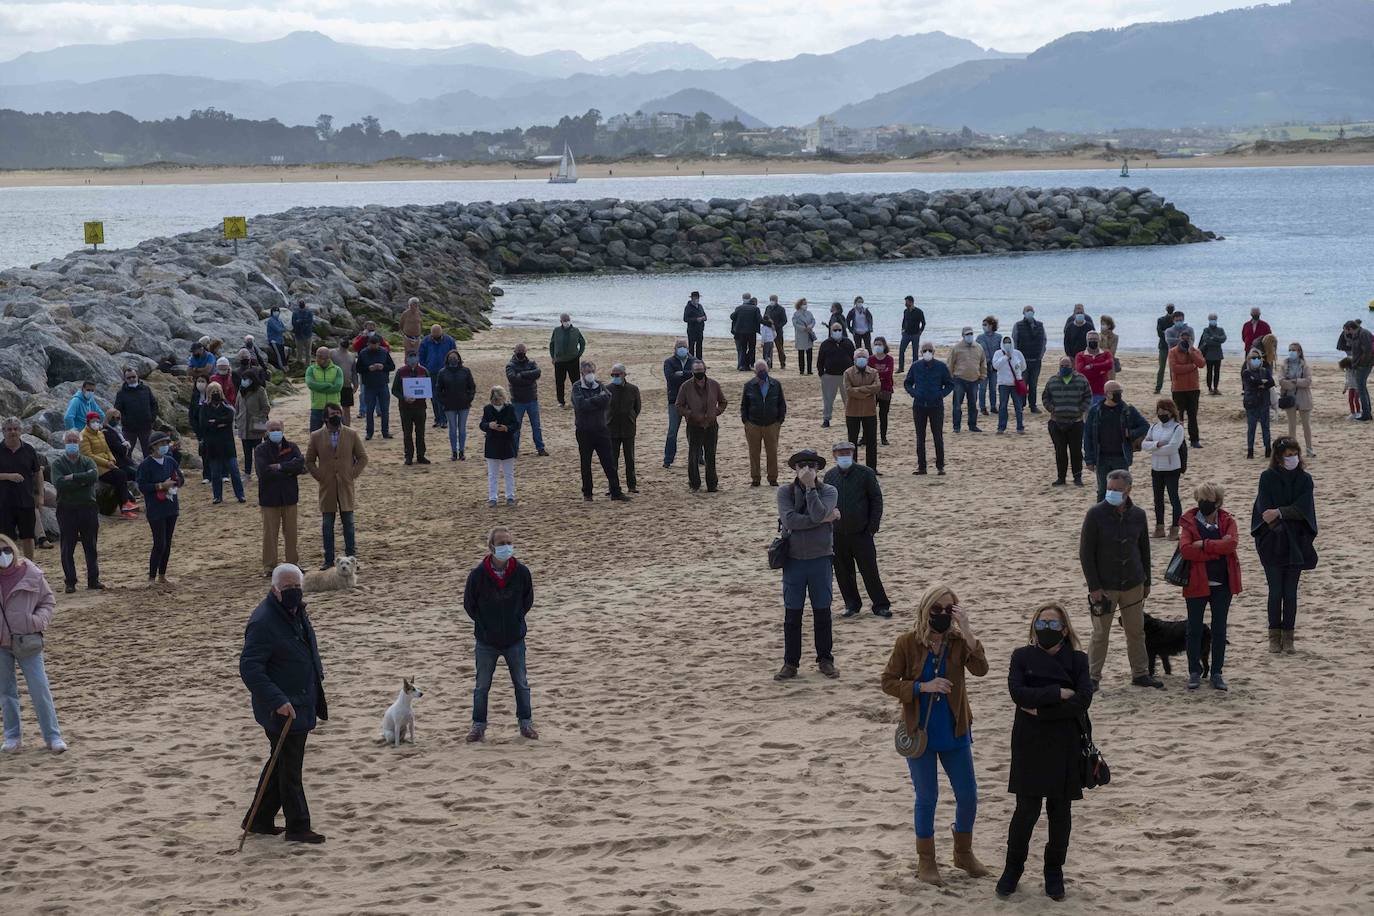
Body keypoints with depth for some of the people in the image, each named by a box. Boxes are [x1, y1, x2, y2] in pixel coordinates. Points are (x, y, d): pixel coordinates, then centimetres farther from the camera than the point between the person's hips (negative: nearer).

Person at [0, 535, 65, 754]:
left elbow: (49, 601, 4)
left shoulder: (32, 574, -7)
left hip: (27, 643, -2)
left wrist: (40, 620, -14)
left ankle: (53, 736, 6)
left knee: (40, 690, -3)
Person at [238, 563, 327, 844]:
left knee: (281, 765, 17)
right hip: (282, 711, -9)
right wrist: (278, 701, -31)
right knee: (289, 768, 1)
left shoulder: (297, 613, 8)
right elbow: (249, 668, -26)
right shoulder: (263, 622, -22)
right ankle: (297, 828, 11)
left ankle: (259, 820, 28)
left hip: (301, 706, 9)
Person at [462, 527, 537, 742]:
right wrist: (484, 625, 2)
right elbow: (469, 604, -1)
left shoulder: (522, 572, -11)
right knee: (482, 686, 9)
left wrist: (515, 620, 5)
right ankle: (478, 726, 22)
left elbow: (527, 601, 6)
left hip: (515, 640, 1)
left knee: (521, 683, 11)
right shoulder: (478, 574, -16)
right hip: (486, 642, -1)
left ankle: (525, 723, 25)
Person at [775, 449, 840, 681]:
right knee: (792, 614, 4)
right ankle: (790, 663, 12)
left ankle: (825, 660, 19)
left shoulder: (828, 491, -1)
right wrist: (824, 519, -14)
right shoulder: (785, 492, -1)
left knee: (822, 612, 7)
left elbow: (818, 514, -20)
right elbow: (789, 519, -17)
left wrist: (810, 487, -18)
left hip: (820, 559, 0)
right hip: (793, 559, 0)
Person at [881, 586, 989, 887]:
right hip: (920, 732, -2)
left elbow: (980, 669, -24)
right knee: (927, 798, 6)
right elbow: (888, 682, -9)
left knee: (968, 796, 8)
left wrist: (968, 632, -32)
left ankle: (964, 853, 30)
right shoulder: (907, 643, -11)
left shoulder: (958, 641, -7)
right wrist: (923, 687, -22)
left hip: (955, 732, 2)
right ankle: (926, 860, 22)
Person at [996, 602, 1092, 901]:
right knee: (1027, 808, -1)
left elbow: (1083, 700, -14)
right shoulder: (1022, 657, 1)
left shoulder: (1077, 660, 0)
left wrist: (1041, 710, -17)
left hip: (1065, 745, 1)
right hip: (1029, 744, -1)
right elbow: (1017, 692, -15)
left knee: (1060, 810, 7)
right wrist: (1058, 693, -17)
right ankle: (1013, 868, 17)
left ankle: (1054, 871, 23)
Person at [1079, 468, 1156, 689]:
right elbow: (1085, 552, -10)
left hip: (1133, 586, 4)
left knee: (1136, 631, 12)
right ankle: (1093, 677, 12)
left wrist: (1146, 581, 12)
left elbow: (1144, 550, 12)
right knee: (1100, 633, 3)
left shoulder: (1138, 515, 1)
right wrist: (1094, 586, -13)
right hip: (1104, 587, -4)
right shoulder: (1096, 515, -11)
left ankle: (1140, 673, 23)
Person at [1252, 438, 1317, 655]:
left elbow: (1302, 509, -9)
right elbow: (1265, 509, -9)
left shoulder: (1304, 479, 3)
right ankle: (1274, 636, 9)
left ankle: (1288, 637, 7)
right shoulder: (1268, 478, -2)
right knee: (1276, 590, -1)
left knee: (1290, 592, 2)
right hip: (1272, 544, -1)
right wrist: (1280, 531, -16)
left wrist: (1279, 513, -19)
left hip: (1296, 545, 1)